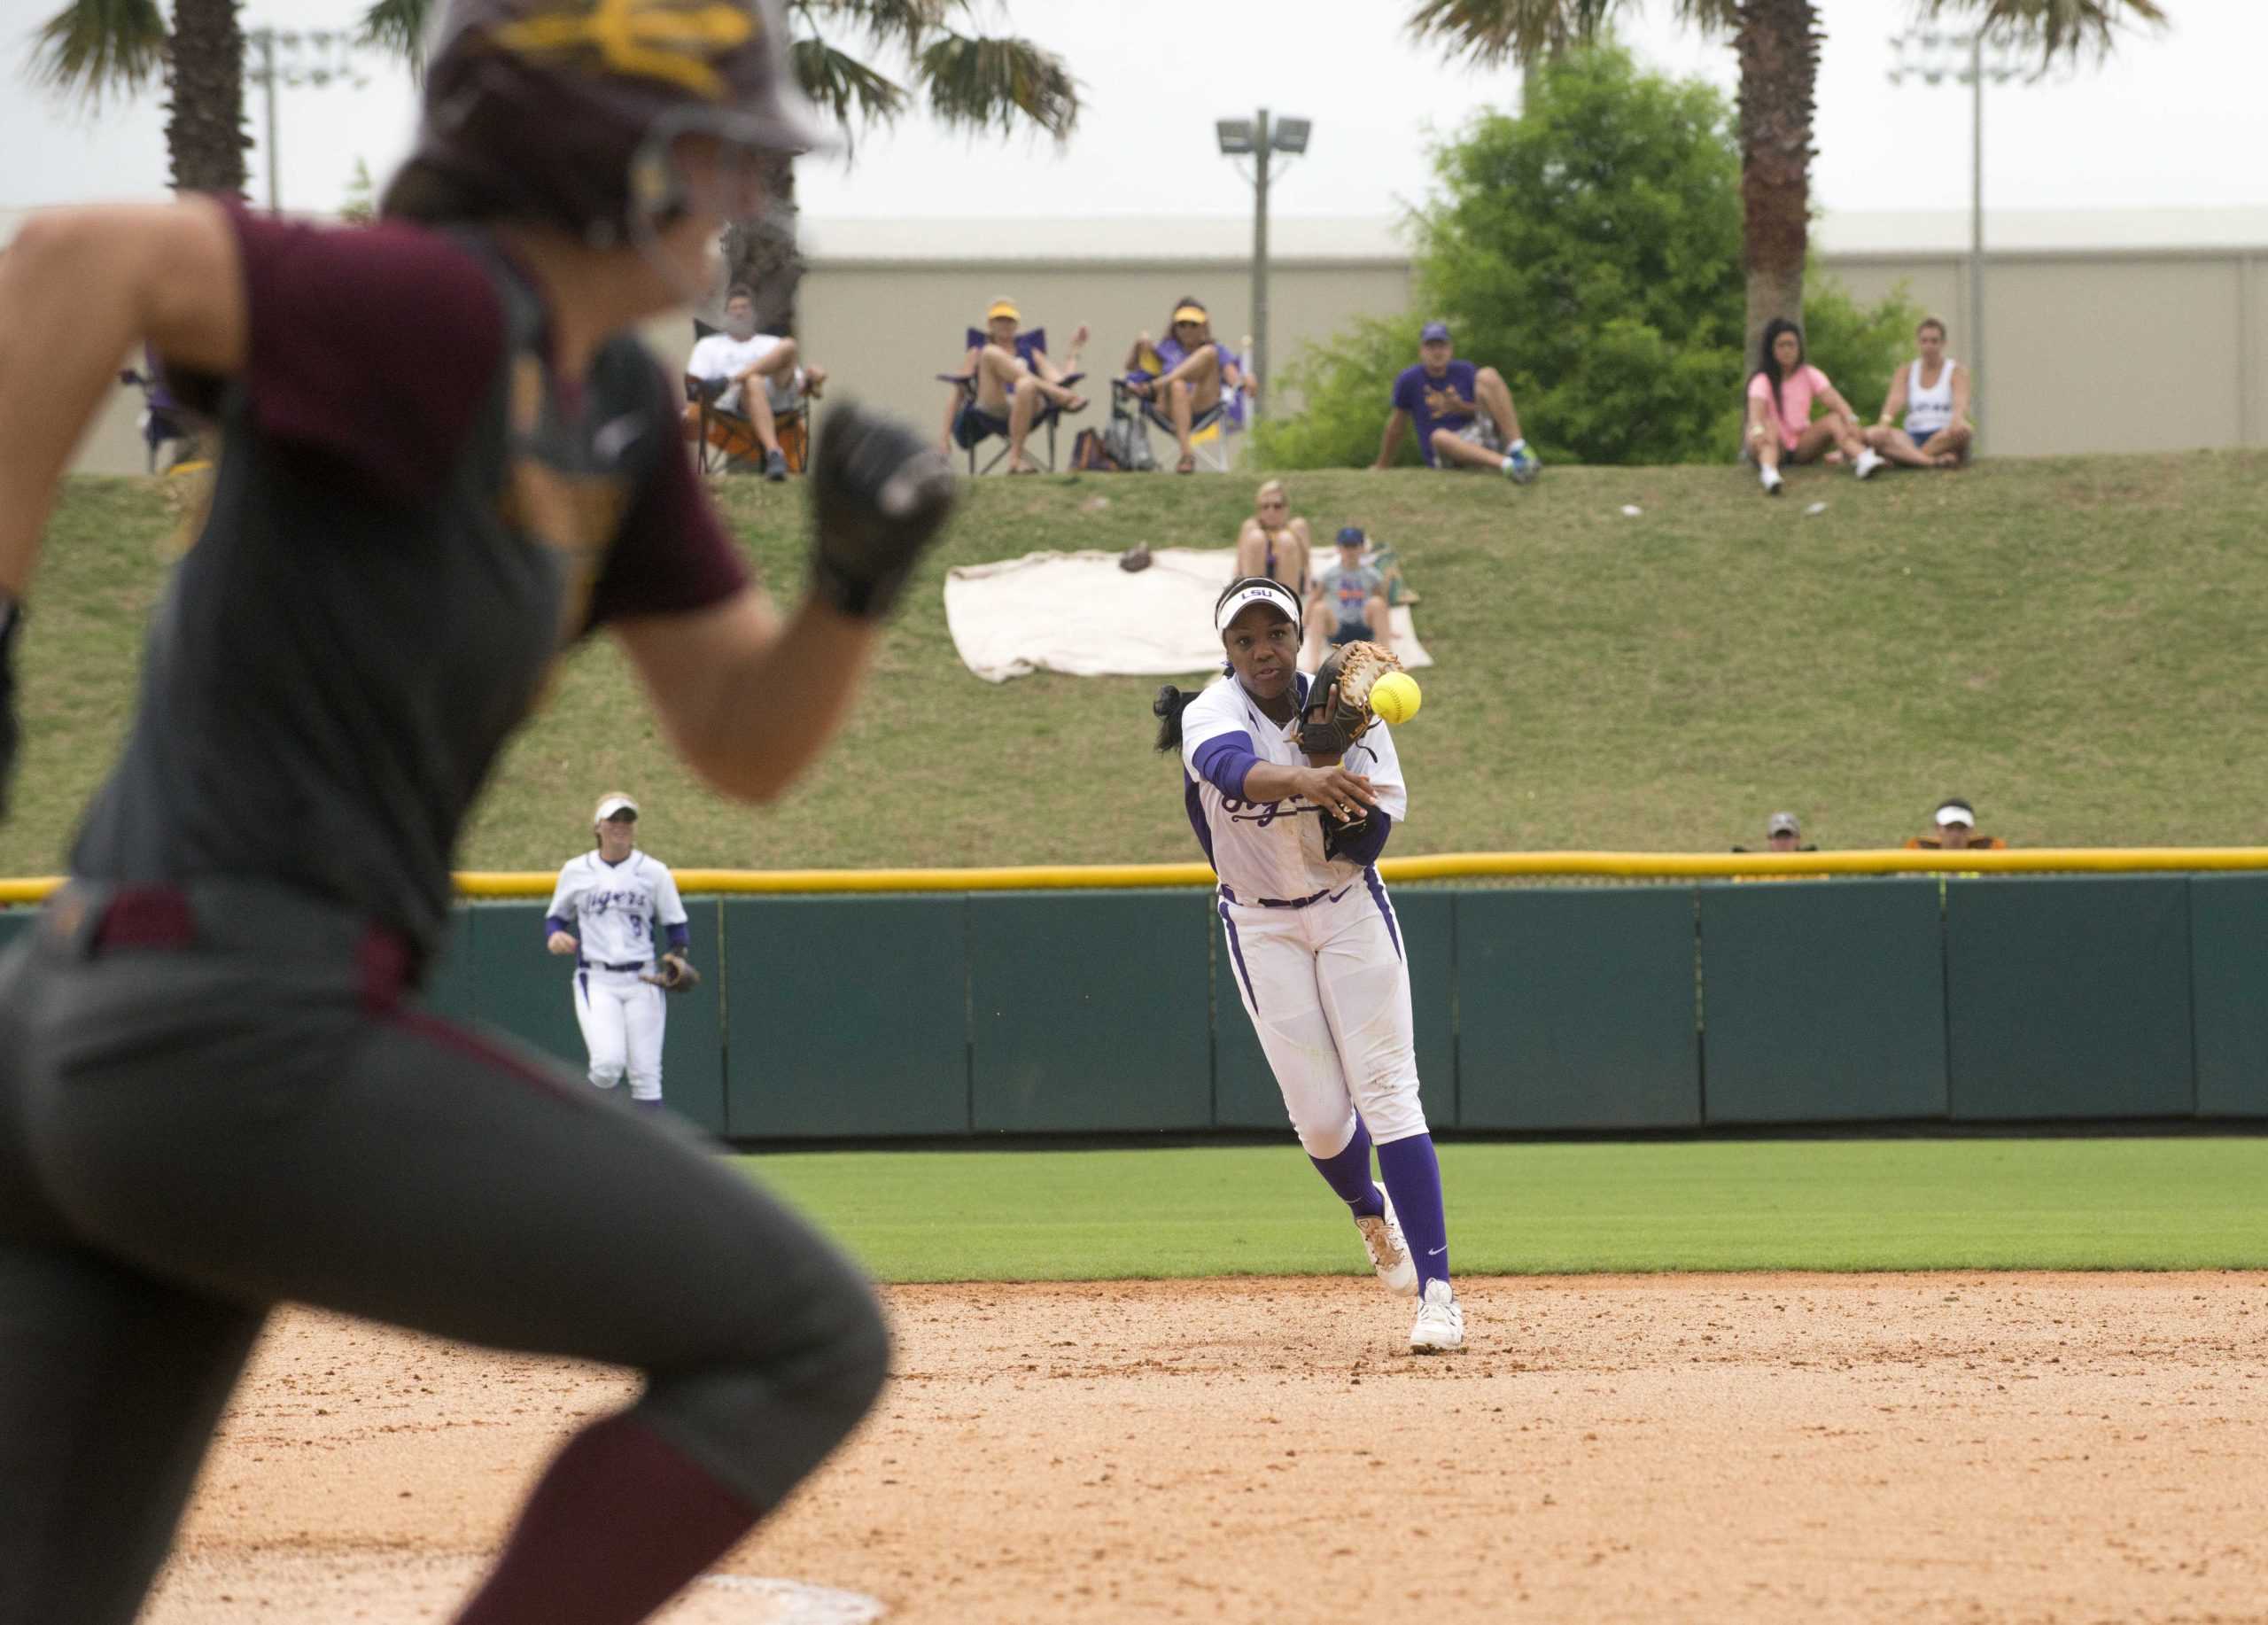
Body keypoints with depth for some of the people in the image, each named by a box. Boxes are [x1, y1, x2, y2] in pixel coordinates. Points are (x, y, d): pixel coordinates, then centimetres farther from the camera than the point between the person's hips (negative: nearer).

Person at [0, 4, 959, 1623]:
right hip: (247, 1053, -10)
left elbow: (747, 741, 20)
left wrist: (862, 576, 0)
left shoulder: (610, 403, 16)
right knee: (805, 1342, -3)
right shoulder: (443, 314, -13)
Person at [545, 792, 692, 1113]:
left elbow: (676, 925, 8)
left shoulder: (654, 872, 6)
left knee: (646, 1073, -3)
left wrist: (676, 955, -13)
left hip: (641, 981, 1)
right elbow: (555, 916, 16)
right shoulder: (576, 871, 6)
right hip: (596, 981, -1)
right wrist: (554, 936, -8)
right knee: (608, 1063, -20)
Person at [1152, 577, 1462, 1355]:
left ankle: (1436, 1291, -14)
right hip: (1261, 926, 0)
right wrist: (1304, 781, -65)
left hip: (1350, 910, 0)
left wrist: (1328, 752, -29)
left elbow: (1362, 840, -19)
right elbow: (1232, 767, -45)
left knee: (1386, 1092, -11)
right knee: (1318, 1115, -2)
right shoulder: (1212, 714, -19)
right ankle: (1370, 1210, 35)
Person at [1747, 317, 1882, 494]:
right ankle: (1769, 473, -66)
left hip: (1801, 446, 3)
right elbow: (1756, 409, -27)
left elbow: (1834, 400, -14)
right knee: (1769, 426, -35)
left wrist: (1851, 420, -35)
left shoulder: (1809, 375, 3)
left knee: (1835, 419, -19)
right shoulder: (1762, 380, -7)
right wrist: (1757, 431, -50)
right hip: (1772, 446, -3)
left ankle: (1863, 459, -47)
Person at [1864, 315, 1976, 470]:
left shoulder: (1956, 371, 7)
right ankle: (1934, 461, -48)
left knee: (1965, 430, -38)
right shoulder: (1905, 372, 15)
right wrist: (1885, 421, -27)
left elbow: (1960, 400, -12)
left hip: (1945, 438, -2)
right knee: (1872, 435, -29)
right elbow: (1895, 399, -3)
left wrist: (1957, 419, -37)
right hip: (1913, 437, 2)